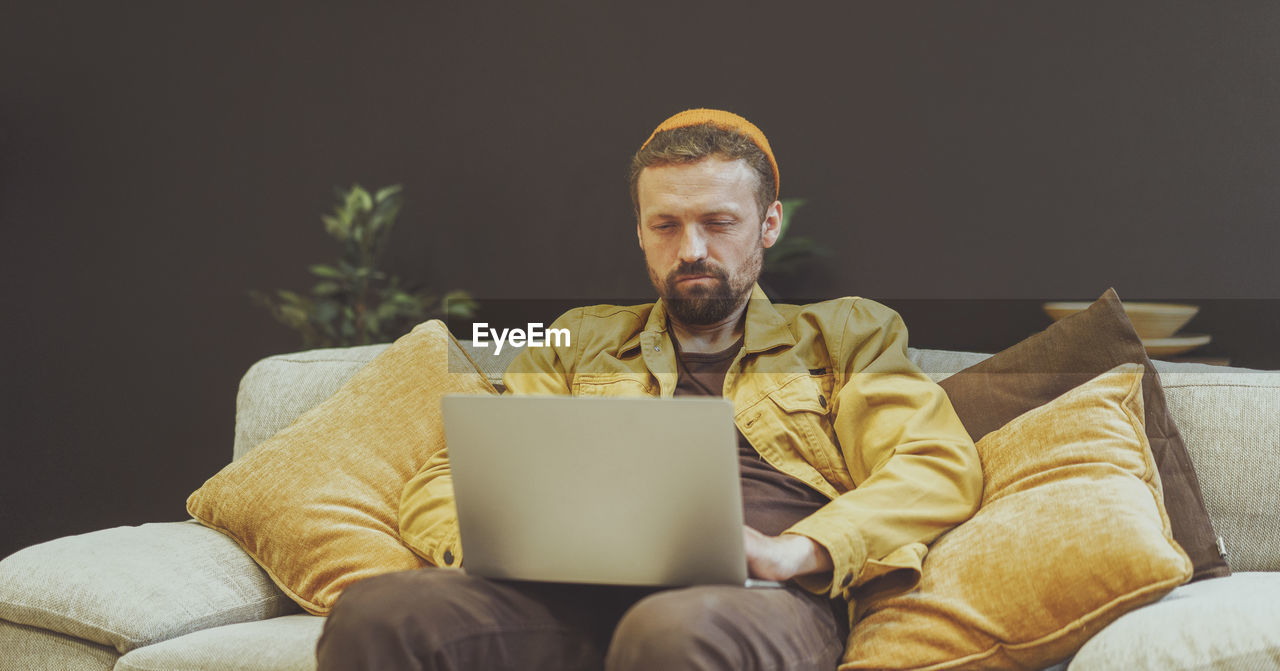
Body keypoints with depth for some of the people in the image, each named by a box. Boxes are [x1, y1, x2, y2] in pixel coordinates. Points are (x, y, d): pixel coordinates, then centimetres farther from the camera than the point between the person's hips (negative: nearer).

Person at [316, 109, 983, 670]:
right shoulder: (579, 341, 30)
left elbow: (944, 468, 7)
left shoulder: (846, 334, 24)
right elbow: (443, 484, 23)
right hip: (579, 597, 3)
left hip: (759, 599, -2)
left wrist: (791, 552, -12)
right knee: (378, 612, -30)